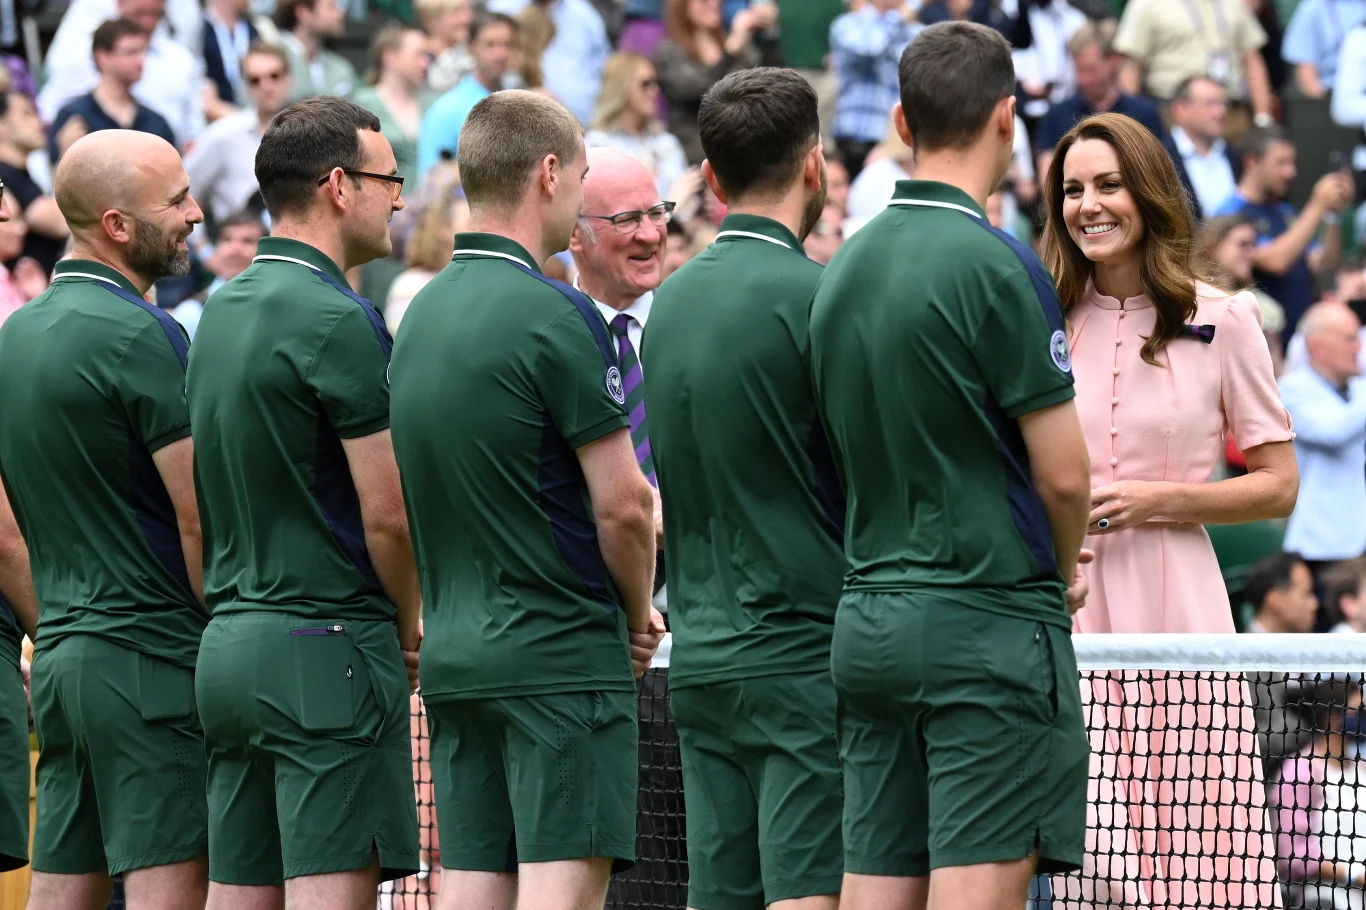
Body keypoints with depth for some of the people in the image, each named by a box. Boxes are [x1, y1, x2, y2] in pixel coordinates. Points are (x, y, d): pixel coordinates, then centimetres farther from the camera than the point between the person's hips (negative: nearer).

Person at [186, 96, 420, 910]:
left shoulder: (222, 314, 13)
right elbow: (387, 512, -15)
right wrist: (410, 627, 3)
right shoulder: (337, 321, -13)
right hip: (326, 651, -9)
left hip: (228, 643, 9)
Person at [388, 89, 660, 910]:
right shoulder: (554, 316, -14)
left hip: (453, 653, 8)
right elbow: (622, 505, -14)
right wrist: (640, 617, 2)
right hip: (563, 656, -8)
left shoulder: (424, 312, 11)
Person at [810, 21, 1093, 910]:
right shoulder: (996, 266, -13)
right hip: (988, 621, -7)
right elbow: (1063, 471, -13)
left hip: (869, 622, 7)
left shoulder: (846, 265, 9)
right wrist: (1064, 570, 9)